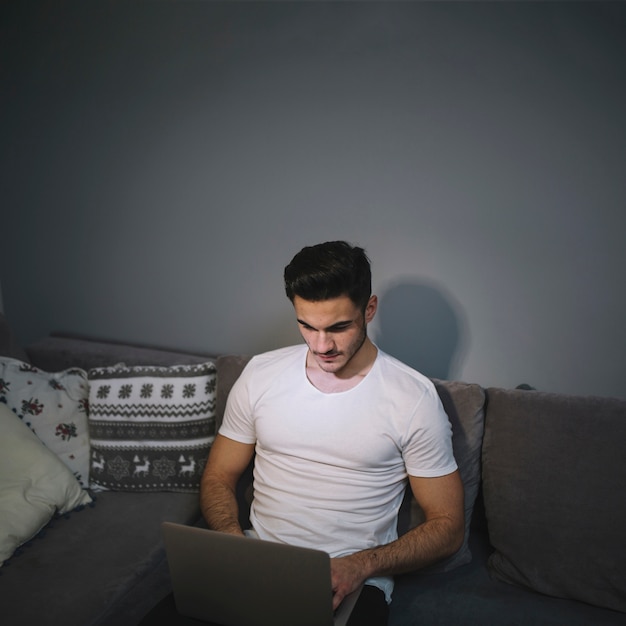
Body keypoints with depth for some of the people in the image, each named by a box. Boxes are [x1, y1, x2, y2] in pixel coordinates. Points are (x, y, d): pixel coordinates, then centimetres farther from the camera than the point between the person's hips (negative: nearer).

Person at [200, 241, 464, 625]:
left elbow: (448, 527, -3)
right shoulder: (260, 374, 2)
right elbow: (218, 478, 9)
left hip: (354, 581, -1)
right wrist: (236, 542, -11)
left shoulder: (414, 398, -8)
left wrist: (363, 565, -18)